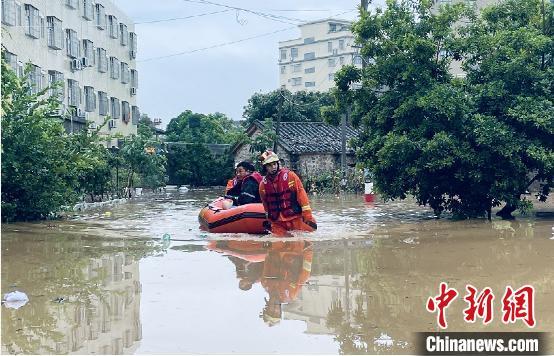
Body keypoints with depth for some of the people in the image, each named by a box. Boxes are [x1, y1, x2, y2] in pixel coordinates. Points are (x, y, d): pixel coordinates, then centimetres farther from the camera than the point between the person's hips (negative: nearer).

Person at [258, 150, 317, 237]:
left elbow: (301, 194, -7)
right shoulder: (263, 184, 4)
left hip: (296, 217, -2)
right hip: (277, 224, 2)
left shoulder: (290, 176, -5)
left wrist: (308, 216, -11)